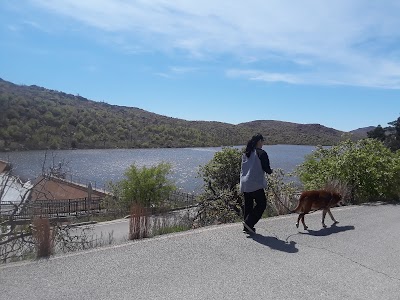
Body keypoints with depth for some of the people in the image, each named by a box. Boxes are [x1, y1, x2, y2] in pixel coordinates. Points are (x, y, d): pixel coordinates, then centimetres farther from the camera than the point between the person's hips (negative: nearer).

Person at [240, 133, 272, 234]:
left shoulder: (245, 153, 12)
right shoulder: (261, 153, -9)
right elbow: (266, 169, -9)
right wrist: (270, 171, 11)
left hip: (244, 184, 7)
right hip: (256, 184, -7)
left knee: (248, 205, 14)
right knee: (261, 204, 4)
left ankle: (247, 227, 18)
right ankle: (248, 223, -4)